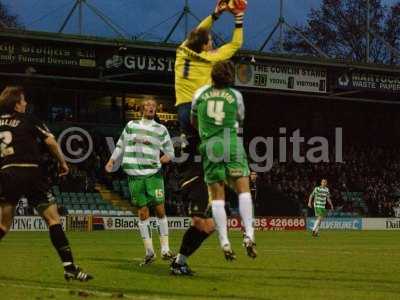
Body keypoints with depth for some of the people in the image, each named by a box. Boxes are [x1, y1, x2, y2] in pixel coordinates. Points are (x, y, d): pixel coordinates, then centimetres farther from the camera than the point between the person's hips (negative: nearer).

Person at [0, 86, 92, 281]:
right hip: (30, 172, -4)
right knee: (53, 218, -1)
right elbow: (50, 141, -4)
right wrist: (62, 162, 9)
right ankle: (69, 267, -7)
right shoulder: (28, 120, 4)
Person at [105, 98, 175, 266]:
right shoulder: (131, 126, 13)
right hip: (135, 175, 1)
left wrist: (165, 158, -8)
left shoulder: (161, 129, 9)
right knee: (143, 212, 0)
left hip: (153, 174, -1)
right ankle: (149, 252, 4)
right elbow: (120, 146, 18)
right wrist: (112, 161, 7)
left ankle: (165, 249, -2)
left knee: (160, 210, -8)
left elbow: (170, 152, 12)